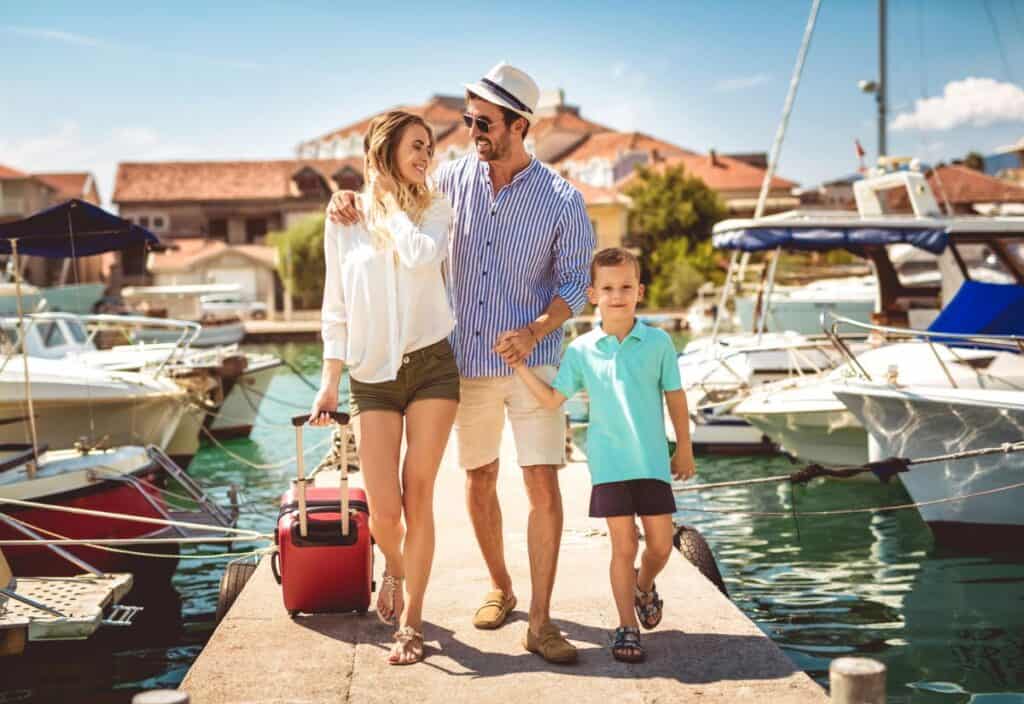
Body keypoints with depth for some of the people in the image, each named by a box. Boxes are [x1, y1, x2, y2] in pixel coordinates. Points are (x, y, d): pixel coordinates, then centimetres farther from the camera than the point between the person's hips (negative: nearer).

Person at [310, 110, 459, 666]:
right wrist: (329, 381, 2)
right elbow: (335, 307, 7)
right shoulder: (343, 220, 4)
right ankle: (395, 568, 30)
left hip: (431, 365, 0)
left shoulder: (434, 209, 3)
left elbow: (420, 256, -21)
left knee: (418, 499, -2)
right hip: (372, 373, 1)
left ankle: (411, 622, 10)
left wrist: (389, 201, -8)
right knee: (383, 509, -5)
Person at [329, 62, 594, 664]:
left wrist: (536, 330, -24)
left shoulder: (562, 200, -9)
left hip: (532, 361, -3)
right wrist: (350, 201, -6)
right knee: (479, 480, 13)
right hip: (467, 360, 3)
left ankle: (540, 620, -1)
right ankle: (500, 588, 33)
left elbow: (575, 283, -6)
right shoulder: (455, 178, 0)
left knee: (543, 484, -9)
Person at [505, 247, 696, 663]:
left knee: (661, 544, 7)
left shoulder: (658, 343, -2)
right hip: (609, 464, -1)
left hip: (653, 461, 1)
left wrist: (684, 449, 11)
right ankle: (627, 627, 14)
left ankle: (644, 586, 40)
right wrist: (519, 366, -7)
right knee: (623, 546, 2)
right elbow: (552, 399, 2)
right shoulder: (582, 350, -1)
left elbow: (675, 396, 6)